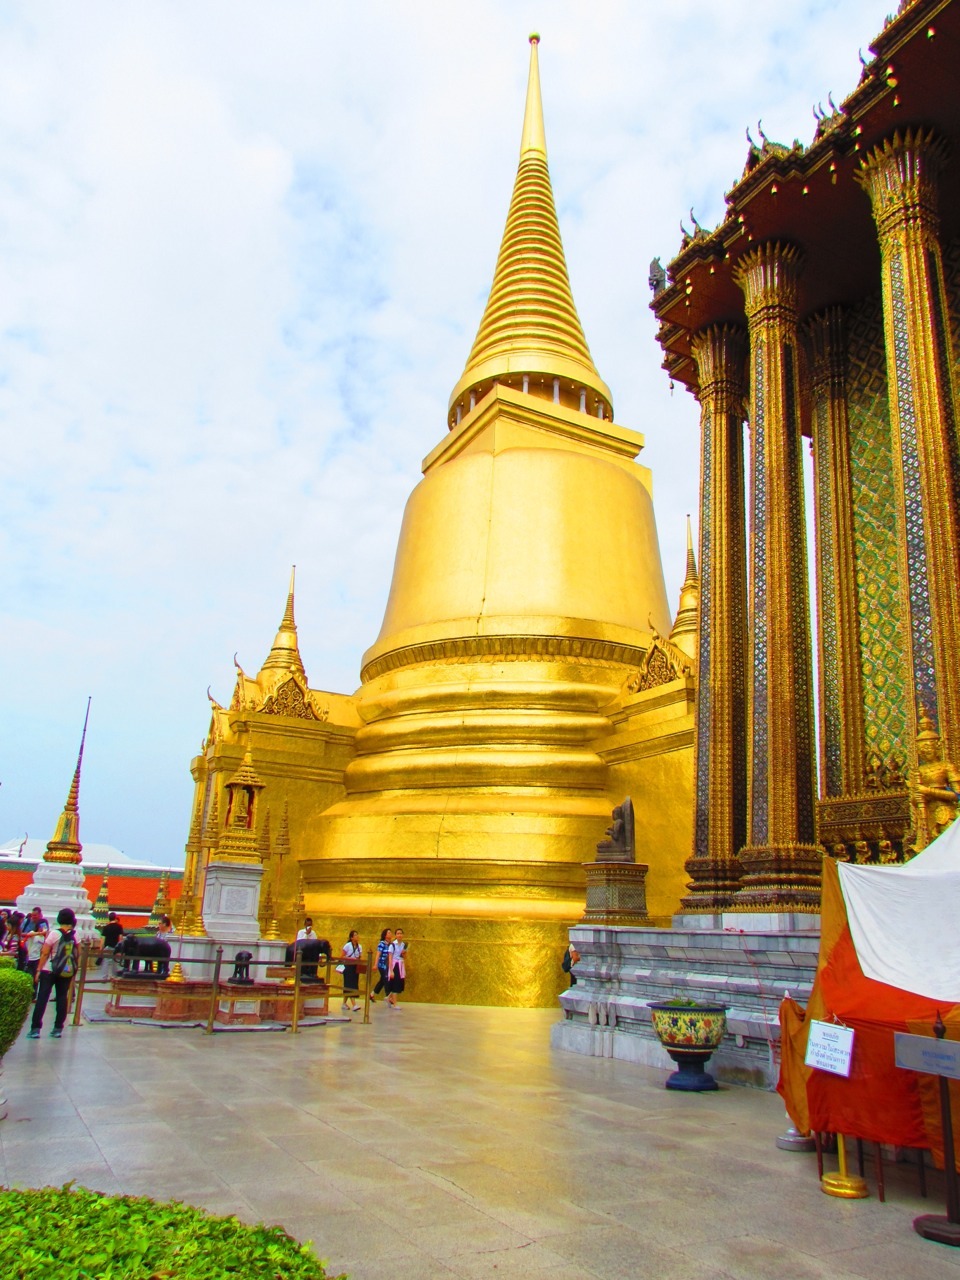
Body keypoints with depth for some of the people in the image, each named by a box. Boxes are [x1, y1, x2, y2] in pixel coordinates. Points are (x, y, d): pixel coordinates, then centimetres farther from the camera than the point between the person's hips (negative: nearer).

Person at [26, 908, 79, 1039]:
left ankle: (35, 1029, -3)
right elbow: (78, 954, 4)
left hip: (49, 970, -3)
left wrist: (39, 970, -5)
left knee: (42, 998, 1)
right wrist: (75, 969, 17)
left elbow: (44, 953, -11)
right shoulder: (75, 935, 0)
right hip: (67, 972, 3)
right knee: (62, 998, 8)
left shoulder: (54, 933, -11)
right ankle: (58, 1028, 7)